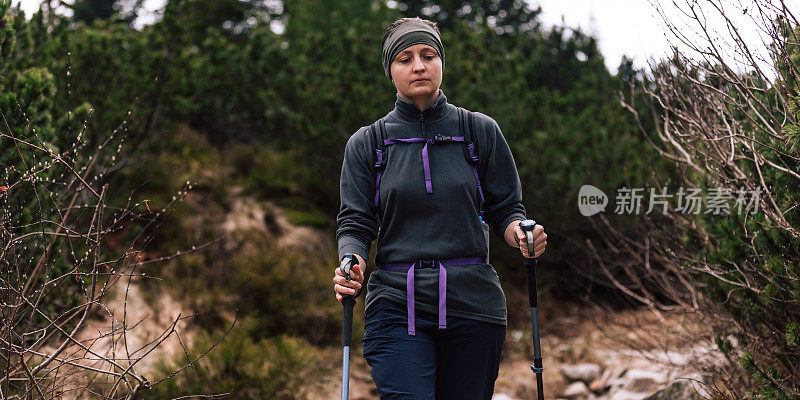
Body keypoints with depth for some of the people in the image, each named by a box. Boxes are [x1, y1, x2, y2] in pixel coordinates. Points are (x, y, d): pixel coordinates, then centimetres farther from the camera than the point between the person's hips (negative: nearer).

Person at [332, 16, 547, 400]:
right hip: (396, 304, -1)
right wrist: (351, 263, -16)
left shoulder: (481, 131, 8)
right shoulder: (365, 144, 8)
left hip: (472, 304, 1)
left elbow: (504, 210, 11)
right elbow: (355, 224, 5)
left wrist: (520, 233, -12)